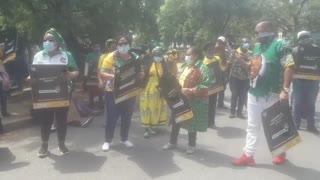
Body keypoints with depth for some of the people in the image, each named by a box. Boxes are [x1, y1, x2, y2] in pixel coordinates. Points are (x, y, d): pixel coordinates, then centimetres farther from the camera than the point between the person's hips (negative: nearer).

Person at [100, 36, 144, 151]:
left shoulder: (135, 58, 4)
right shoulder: (111, 57, -8)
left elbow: (141, 73, 11)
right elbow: (102, 74, -12)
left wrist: (141, 75, -13)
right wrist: (113, 76, -30)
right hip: (113, 92, -3)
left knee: (127, 118, 13)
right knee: (111, 118, 2)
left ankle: (124, 139, 31)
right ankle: (107, 141, 18)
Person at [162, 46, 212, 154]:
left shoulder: (202, 68, -15)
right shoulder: (185, 67, 11)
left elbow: (205, 86, -22)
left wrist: (189, 91, -25)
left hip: (194, 101, -8)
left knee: (191, 123, 6)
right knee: (176, 121, 13)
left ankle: (192, 145, 25)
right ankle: (172, 142, 29)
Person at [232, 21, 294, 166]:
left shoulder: (280, 45, -12)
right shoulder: (257, 47, 12)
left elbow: (289, 67, -19)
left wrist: (285, 90, -26)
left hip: (272, 95, -7)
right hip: (254, 94, 7)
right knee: (252, 126, 10)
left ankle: (281, 153, 32)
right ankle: (248, 155, 18)